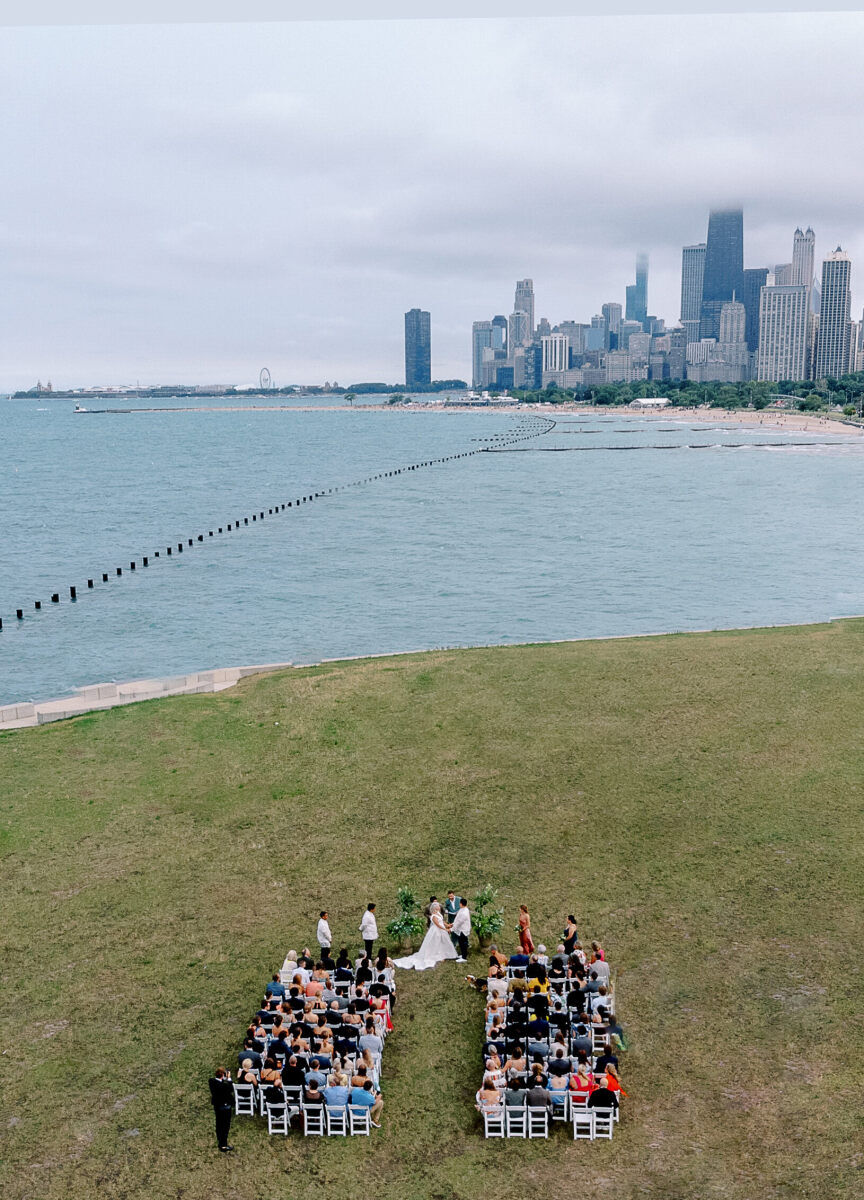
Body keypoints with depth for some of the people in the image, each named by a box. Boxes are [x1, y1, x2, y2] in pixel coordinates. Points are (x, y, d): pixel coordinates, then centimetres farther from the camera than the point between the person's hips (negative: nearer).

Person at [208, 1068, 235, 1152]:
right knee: (225, 1125, 10)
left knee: (218, 1124, 23)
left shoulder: (211, 1081, -17)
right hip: (225, 1106, -7)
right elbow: (231, 1089, -15)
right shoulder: (224, 1085, -34)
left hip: (216, 1105, 7)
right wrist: (228, 1078, -12)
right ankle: (223, 1145, 19)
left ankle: (219, 1142, 40)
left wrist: (224, 1079, -6)